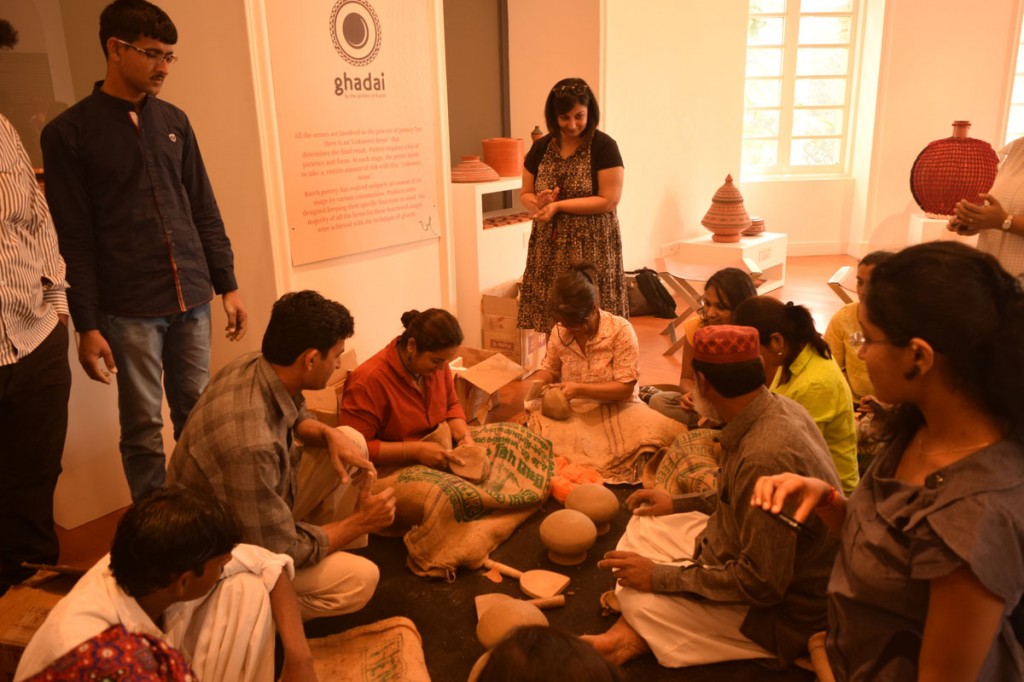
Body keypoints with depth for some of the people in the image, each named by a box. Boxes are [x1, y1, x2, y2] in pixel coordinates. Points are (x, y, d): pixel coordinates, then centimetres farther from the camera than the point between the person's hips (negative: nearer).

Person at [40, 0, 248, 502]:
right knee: (143, 428, 4)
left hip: (192, 300, 4)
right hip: (129, 309, -4)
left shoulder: (173, 120, 11)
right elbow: (74, 239, -4)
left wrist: (228, 286, 10)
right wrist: (87, 326, -7)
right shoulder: (69, 132, -1)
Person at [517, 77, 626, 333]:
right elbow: (525, 194, 15)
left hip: (592, 248, -4)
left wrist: (558, 205, -14)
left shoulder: (604, 147, -5)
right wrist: (539, 204, -9)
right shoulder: (541, 147, 8)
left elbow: (609, 200, -12)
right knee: (552, 322, 4)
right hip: (549, 248, 4)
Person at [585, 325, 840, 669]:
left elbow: (760, 584, -29)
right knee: (644, 526, 9)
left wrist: (660, 576, -20)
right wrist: (677, 503, 12)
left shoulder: (765, 458, -35)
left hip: (781, 607, -9)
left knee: (641, 600, -17)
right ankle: (630, 634, 0)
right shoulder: (778, 407, -5)